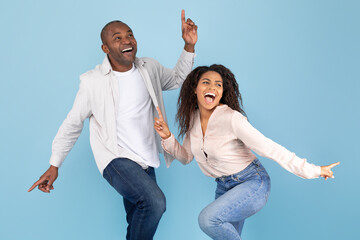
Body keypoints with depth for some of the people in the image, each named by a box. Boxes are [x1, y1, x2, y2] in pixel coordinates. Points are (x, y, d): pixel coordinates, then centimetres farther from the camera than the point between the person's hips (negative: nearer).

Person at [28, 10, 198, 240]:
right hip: (116, 159, -6)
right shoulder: (93, 81, -12)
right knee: (155, 201, -29)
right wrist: (54, 165, 1)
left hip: (146, 162, 6)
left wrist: (189, 46, 5)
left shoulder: (150, 68, 1)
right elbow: (73, 124, -2)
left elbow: (178, 79, 20)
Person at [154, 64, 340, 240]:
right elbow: (186, 156, 11)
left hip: (252, 183, -7)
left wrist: (312, 170, -22)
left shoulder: (231, 118, -22)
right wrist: (167, 137, -6)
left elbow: (269, 148, -22)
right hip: (224, 187, 7)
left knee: (208, 219, -27)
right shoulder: (193, 118, -1)